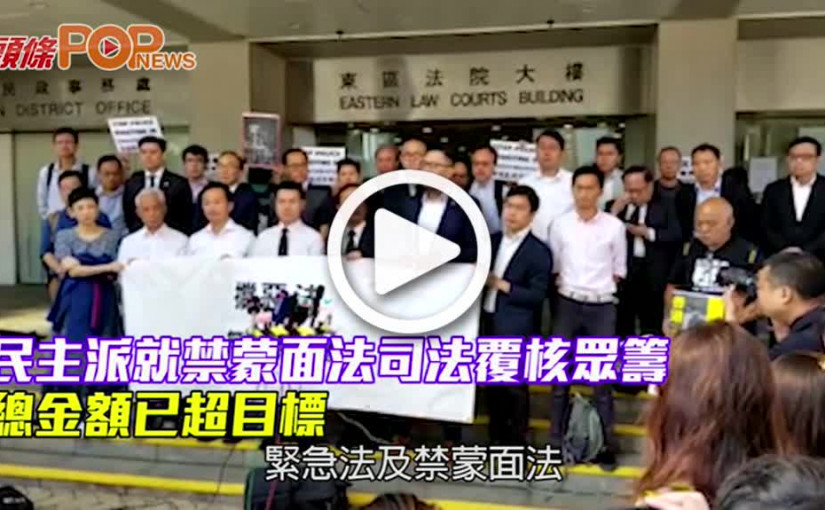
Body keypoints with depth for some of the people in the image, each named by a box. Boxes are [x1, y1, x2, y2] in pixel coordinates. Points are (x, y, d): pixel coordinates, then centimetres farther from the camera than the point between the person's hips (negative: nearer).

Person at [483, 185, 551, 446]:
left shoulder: (538, 251, -8)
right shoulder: (492, 241, 10)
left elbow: (537, 295, -13)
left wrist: (503, 285, -16)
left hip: (514, 328, -6)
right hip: (488, 322, 6)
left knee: (515, 387, 2)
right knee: (492, 384, 15)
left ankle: (517, 443, 16)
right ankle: (496, 440, 29)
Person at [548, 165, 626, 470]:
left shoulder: (614, 226, -2)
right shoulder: (560, 224, 1)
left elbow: (619, 270, 6)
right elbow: (553, 266, 8)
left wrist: (601, 287, 1)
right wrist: (566, 287, 0)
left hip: (602, 307, -1)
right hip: (568, 305, 1)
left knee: (603, 377, 4)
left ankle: (606, 445, 14)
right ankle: (556, 441, 19)